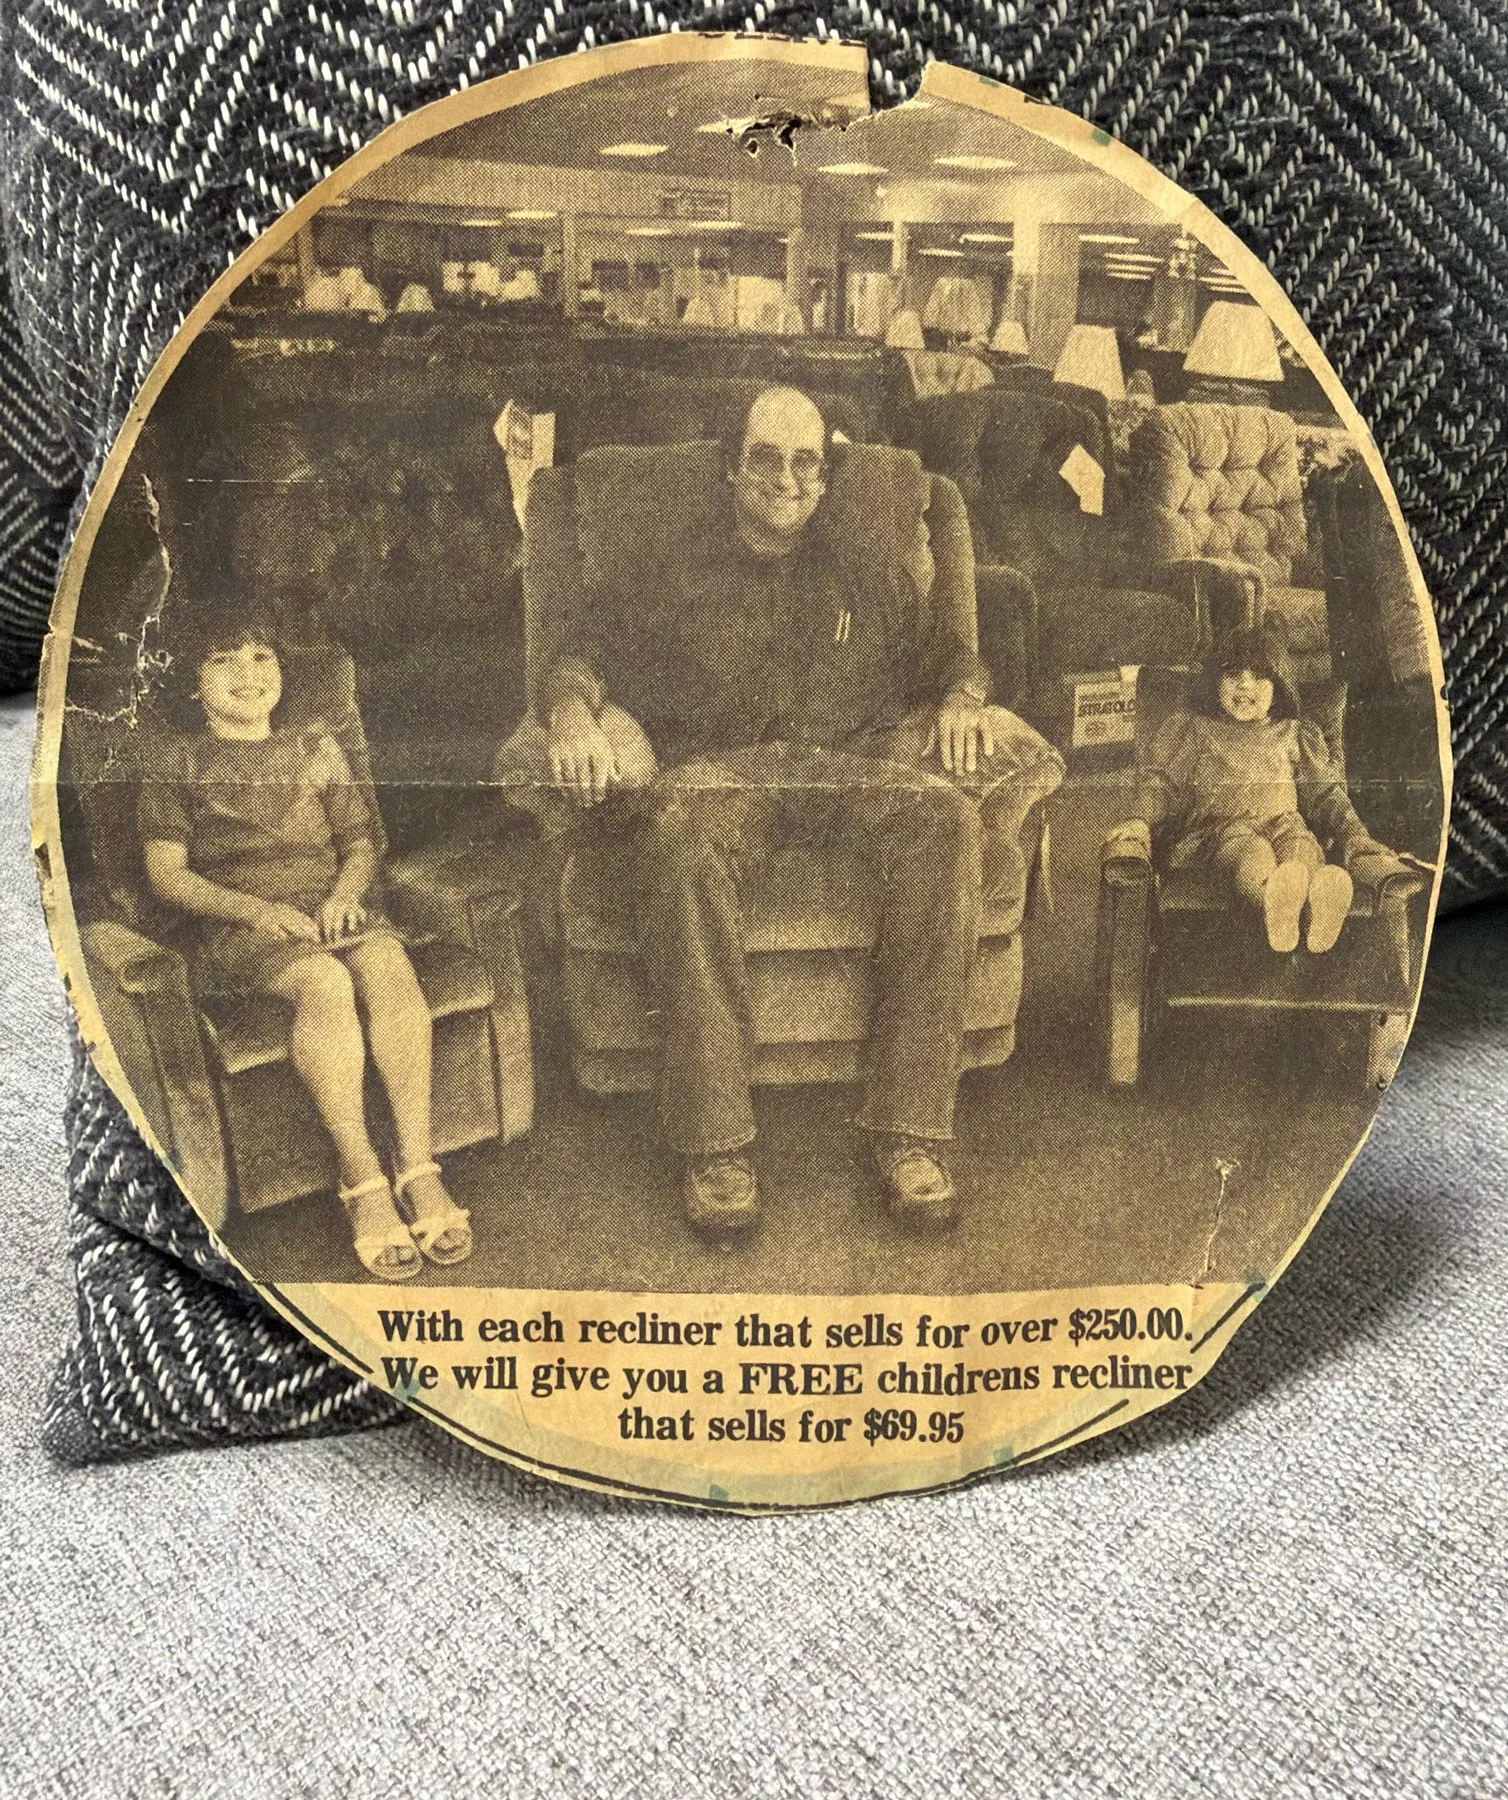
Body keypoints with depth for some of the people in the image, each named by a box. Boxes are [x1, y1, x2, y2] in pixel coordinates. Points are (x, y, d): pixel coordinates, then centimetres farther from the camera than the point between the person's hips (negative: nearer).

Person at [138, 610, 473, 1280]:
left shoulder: (317, 749, 20)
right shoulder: (181, 760, 9)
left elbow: (361, 844, 18)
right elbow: (166, 874, 2)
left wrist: (345, 891, -6)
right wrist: (257, 909, -14)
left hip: (330, 907, 3)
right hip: (232, 924, -3)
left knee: (389, 967, -32)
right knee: (325, 982, -36)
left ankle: (417, 1166, -33)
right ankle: (362, 1180, -31)